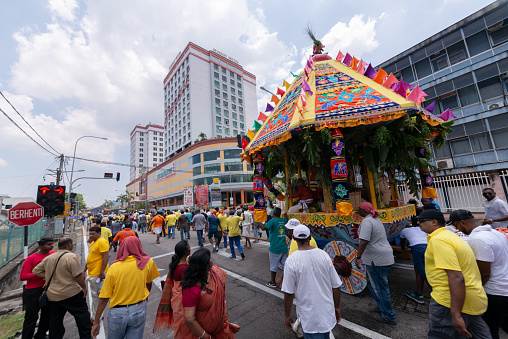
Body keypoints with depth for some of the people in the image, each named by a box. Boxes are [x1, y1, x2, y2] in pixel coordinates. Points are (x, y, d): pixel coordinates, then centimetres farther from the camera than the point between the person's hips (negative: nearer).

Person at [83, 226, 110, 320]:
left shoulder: (102, 242, -19)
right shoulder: (92, 243, 14)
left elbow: (106, 257, -24)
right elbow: (90, 258, 22)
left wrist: (102, 272, -26)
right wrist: (84, 270, 21)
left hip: (98, 274, -10)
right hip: (92, 273, 10)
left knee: (96, 295, 1)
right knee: (94, 294, 19)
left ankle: (95, 318, 15)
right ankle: (96, 315, 33)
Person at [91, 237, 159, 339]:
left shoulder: (114, 267, -12)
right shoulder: (147, 263, -10)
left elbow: (104, 298, -8)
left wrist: (96, 322, 4)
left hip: (117, 313, 1)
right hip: (138, 311, 0)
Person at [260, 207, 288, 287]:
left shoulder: (272, 221, -16)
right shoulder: (284, 220, 3)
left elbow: (264, 228, -29)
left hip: (275, 248, -5)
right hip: (284, 247, 5)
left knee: (273, 266, 11)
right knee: (285, 265, 14)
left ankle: (272, 283, 24)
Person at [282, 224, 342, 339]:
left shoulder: (292, 260, -20)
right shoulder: (324, 255, -10)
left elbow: (288, 293, -15)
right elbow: (335, 286, -2)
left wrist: (287, 315, 0)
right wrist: (337, 307, 13)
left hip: (310, 316, -4)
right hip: (328, 312, 4)